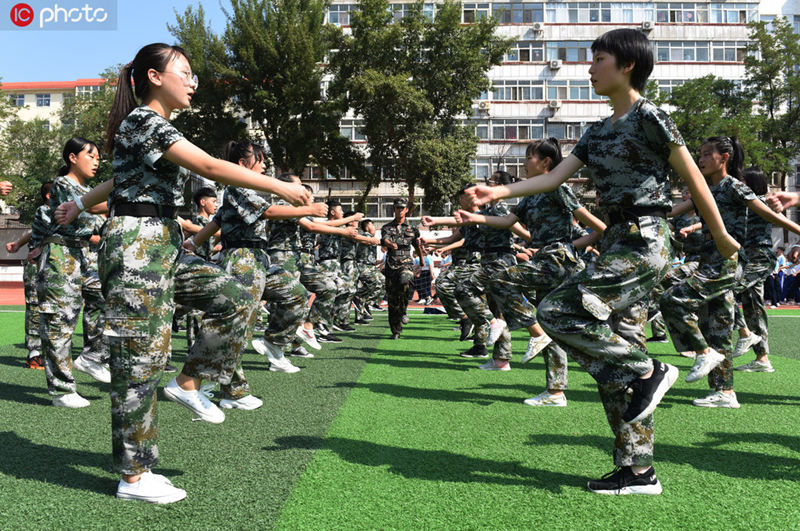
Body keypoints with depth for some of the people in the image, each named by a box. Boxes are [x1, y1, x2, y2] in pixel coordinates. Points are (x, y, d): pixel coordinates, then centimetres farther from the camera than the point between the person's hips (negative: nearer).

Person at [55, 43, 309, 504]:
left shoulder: (156, 126, 16)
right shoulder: (143, 121, -13)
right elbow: (209, 166, -21)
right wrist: (279, 187, -21)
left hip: (165, 246, 10)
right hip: (137, 247, -10)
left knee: (233, 298, 4)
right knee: (140, 360, -5)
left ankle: (189, 383, 13)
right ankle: (133, 478, 5)